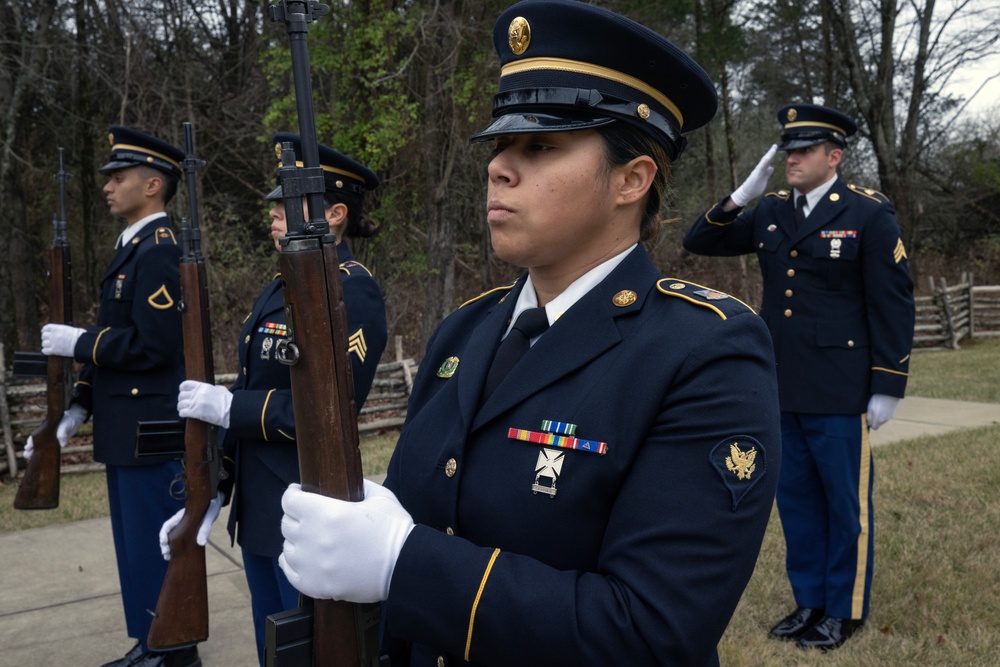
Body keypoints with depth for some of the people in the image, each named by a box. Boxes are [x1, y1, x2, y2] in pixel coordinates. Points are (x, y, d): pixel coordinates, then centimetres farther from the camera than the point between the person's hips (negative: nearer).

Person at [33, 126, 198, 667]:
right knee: (134, 545, 18)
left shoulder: (160, 251, -15)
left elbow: (153, 345, -23)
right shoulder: (131, 249, 15)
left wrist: (78, 342, -12)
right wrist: (79, 407, 12)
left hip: (153, 434, -10)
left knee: (157, 548, 2)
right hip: (124, 433, 10)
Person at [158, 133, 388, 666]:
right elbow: (251, 396, 11)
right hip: (258, 511, 9)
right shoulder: (282, 287, 10)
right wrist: (209, 497, 8)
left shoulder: (351, 291, -16)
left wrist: (229, 407, -17)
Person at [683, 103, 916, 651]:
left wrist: (888, 387, -10)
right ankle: (809, 601, 30)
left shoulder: (869, 214, -6)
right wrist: (740, 197, -5)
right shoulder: (769, 212, 7)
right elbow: (699, 243, 10)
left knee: (846, 502, 8)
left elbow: (893, 305, -7)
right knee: (795, 498, 14)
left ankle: (844, 610, 24)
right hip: (781, 389, 5)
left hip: (839, 393, -5)